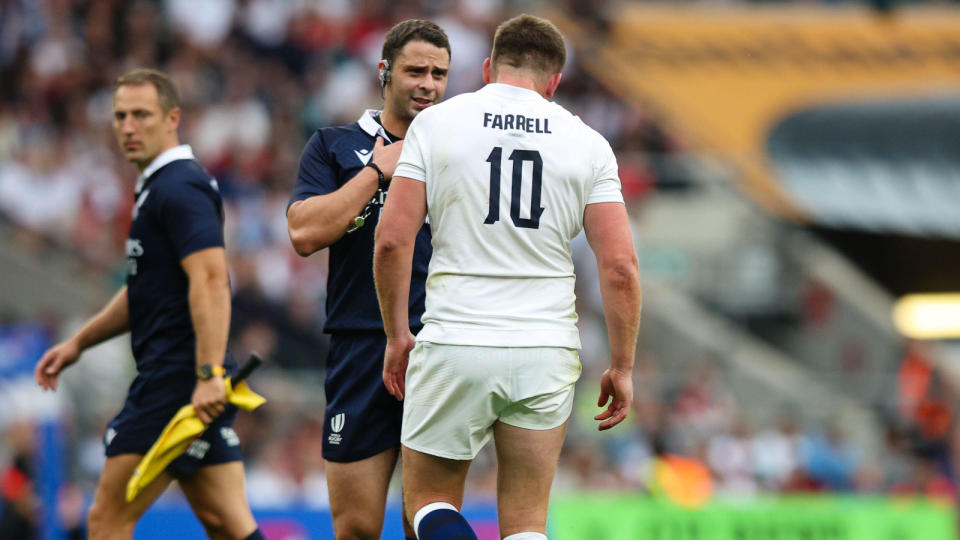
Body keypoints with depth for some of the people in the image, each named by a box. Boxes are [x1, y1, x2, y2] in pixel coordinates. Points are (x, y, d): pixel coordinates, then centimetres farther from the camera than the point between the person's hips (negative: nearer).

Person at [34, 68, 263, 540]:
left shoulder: (179, 188, -12)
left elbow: (211, 281, -23)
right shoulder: (157, 187, 21)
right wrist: (79, 342, 32)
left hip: (178, 380, -10)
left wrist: (208, 374, -31)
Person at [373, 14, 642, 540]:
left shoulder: (436, 123, 1)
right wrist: (621, 368, 7)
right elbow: (620, 267, -2)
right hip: (546, 353, 2)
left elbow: (392, 239, -5)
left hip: (453, 347, -2)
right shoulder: (586, 143, 4)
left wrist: (397, 335, 7)